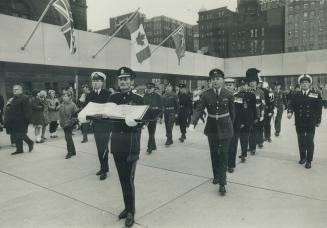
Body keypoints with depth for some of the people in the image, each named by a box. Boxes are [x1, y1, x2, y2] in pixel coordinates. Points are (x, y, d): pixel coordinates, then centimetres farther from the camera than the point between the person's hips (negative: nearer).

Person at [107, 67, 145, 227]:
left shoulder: (138, 99, -3)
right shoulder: (112, 98, 8)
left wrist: (135, 122, -27)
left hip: (131, 143, -4)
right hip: (116, 142, 4)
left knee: (129, 179, -1)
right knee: (122, 179, 14)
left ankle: (131, 211, 17)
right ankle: (127, 207, 31)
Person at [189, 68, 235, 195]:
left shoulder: (229, 94, -7)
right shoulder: (206, 95, -6)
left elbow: (232, 111, 4)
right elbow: (199, 110, -14)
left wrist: (230, 125, 11)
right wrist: (192, 123, -28)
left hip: (225, 128, -2)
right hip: (211, 128, 2)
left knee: (223, 155, -2)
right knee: (214, 154, 14)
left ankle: (222, 183, 3)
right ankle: (216, 176, 33)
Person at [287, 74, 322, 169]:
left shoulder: (316, 95, 0)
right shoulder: (296, 95, 4)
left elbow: (319, 109, 1)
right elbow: (291, 104, -7)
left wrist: (318, 121, -2)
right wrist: (290, 112, -27)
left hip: (311, 122, -2)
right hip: (299, 123, 2)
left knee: (309, 141, 1)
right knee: (301, 141, 12)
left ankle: (309, 160, 14)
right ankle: (302, 157, 29)